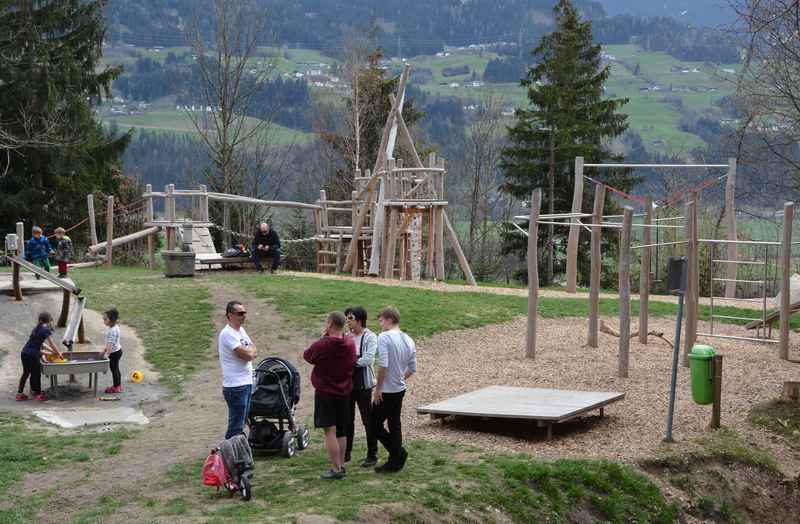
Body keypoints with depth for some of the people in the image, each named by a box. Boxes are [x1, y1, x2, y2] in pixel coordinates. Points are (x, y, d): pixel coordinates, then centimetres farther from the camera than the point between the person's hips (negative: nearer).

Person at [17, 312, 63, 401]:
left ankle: (20, 393, 22)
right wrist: (59, 354, 13)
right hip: (32, 355, -8)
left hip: (24, 353, 8)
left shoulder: (37, 328, 17)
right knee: (36, 374, 5)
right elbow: (52, 344, -2)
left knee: (26, 373, 18)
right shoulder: (46, 330, -7)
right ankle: (38, 394, 13)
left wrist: (53, 352, 28)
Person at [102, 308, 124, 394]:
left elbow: (111, 343, -30)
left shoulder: (113, 330, -26)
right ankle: (118, 385, 31)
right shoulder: (114, 327, 6)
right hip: (117, 351, 10)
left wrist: (107, 353, -31)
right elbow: (109, 342, 16)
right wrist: (105, 349, 19)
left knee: (114, 369, 2)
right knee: (115, 369, 19)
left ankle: (116, 387, 12)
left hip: (115, 352, -10)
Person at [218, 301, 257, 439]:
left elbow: (254, 352, 12)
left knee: (241, 423, 16)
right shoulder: (228, 333, -17)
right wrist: (250, 349, 0)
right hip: (235, 386, -9)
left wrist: (248, 351, -10)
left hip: (247, 383, 9)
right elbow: (247, 355, -22)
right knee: (235, 427, -6)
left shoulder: (241, 330, 14)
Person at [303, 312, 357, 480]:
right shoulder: (351, 344, -2)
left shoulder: (322, 345, -20)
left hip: (325, 392, -6)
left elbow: (307, 355, -2)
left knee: (330, 431, -4)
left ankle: (336, 469, -6)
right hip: (344, 392, 6)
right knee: (341, 432, 14)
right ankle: (341, 466, 19)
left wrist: (324, 337, 3)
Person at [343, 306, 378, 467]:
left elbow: (367, 360, -17)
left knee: (368, 420, 2)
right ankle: (346, 454, 21)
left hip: (363, 384, -5)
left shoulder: (370, 337, -8)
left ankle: (372, 456, 9)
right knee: (347, 420, 11)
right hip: (347, 383, 5)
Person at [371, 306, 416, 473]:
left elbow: (383, 365, -24)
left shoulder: (384, 337, -15)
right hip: (400, 389, 8)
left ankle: (399, 453, -1)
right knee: (394, 425, 14)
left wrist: (378, 387, -16)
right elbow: (412, 369, 12)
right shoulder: (408, 340, 8)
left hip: (386, 391, -8)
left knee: (375, 424, 3)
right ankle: (395, 461, 16)